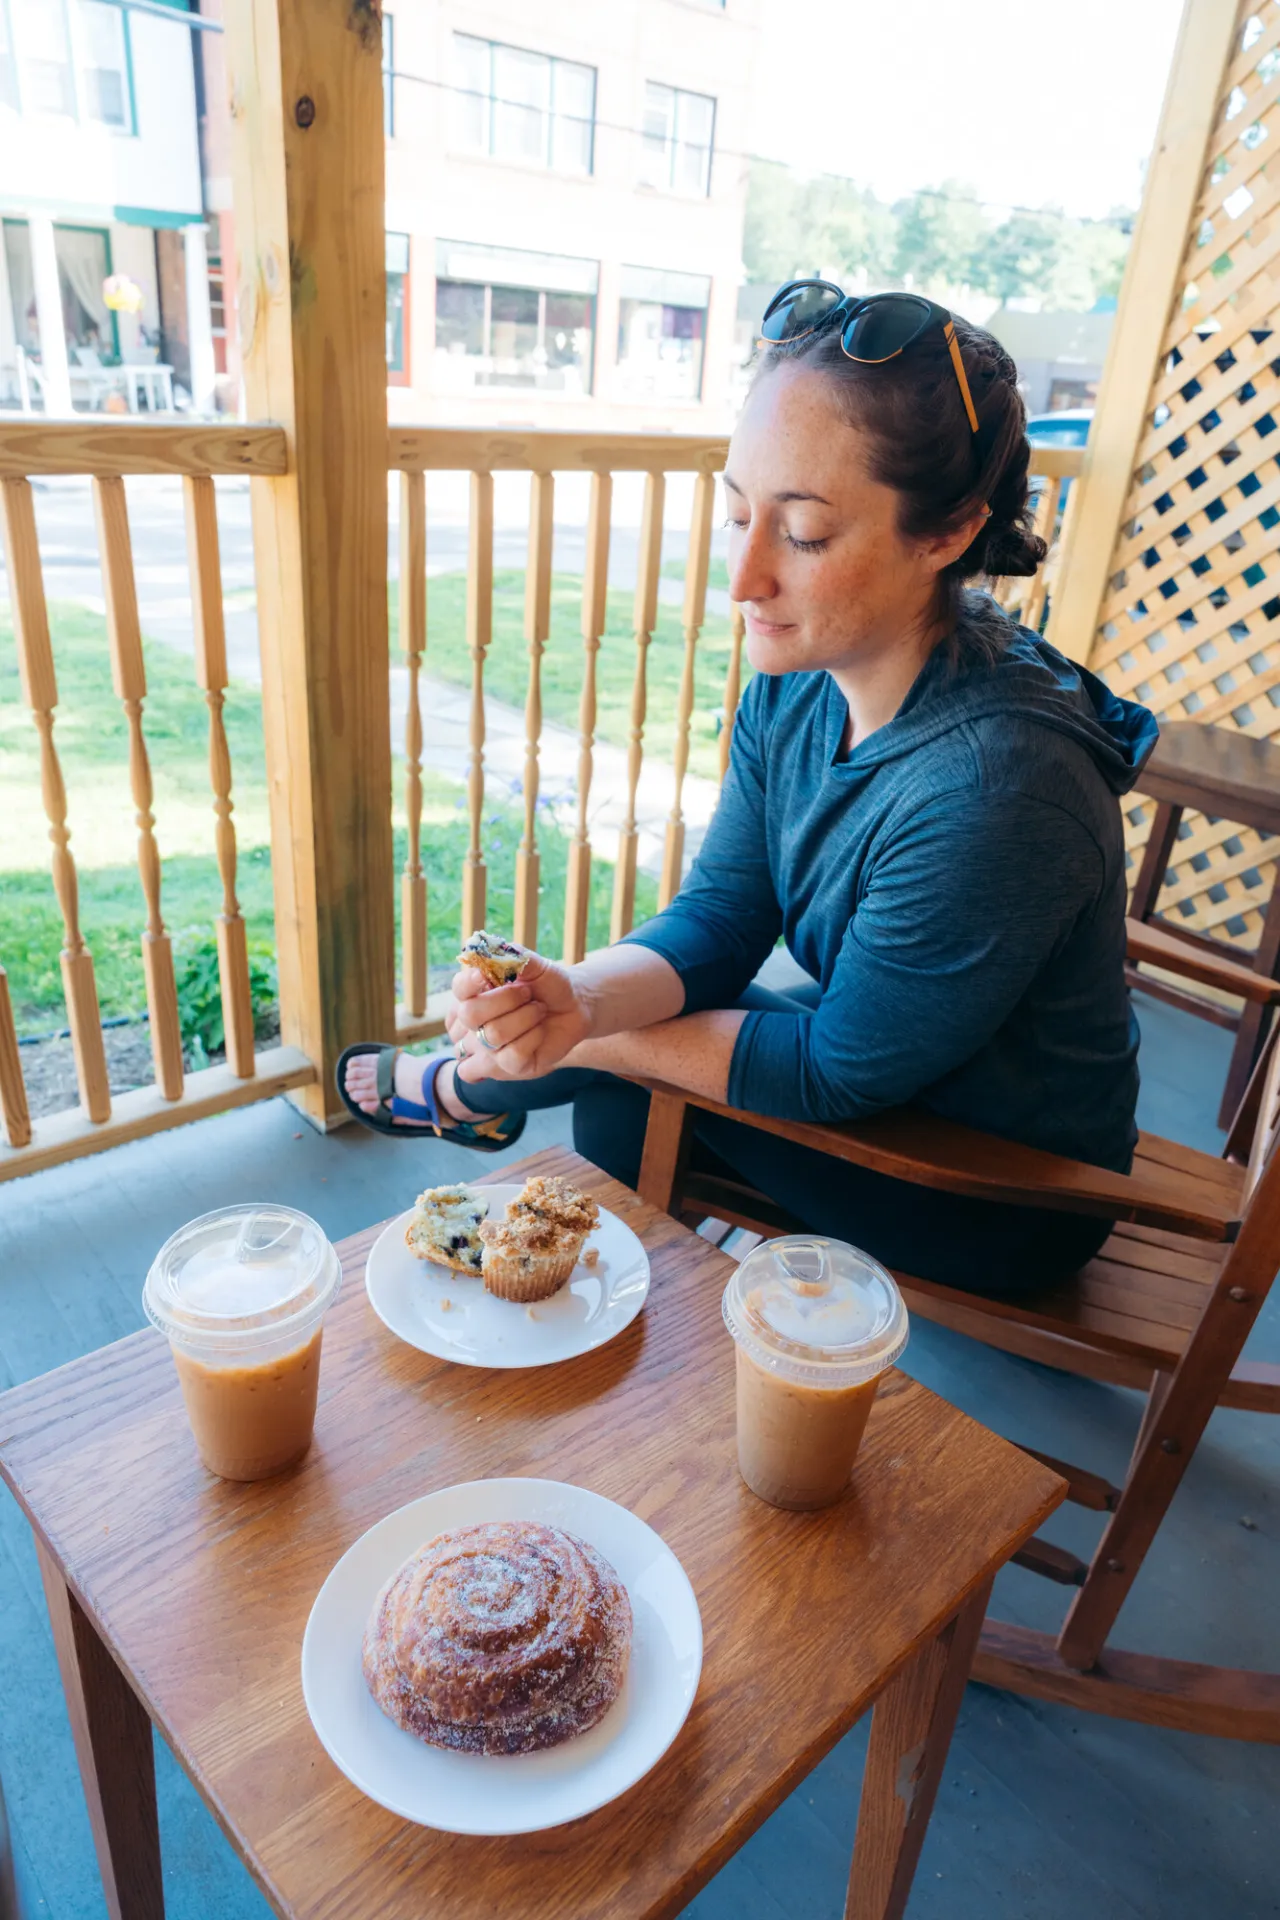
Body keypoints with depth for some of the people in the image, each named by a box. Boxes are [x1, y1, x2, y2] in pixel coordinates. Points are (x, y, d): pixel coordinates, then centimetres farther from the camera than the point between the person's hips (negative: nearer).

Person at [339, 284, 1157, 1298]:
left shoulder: (991, 790, -36)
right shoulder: (797, 681, -11)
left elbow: (834, 1073, -26)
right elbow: (715, 918, -9)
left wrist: (586, 1038, -18)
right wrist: (580, 1000, -30)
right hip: (878, 1065, 6)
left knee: (625, 1077, -8)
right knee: (617, 1094, -2)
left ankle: (467, 1089, 21)